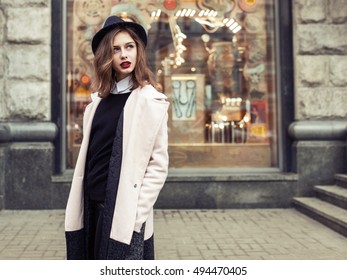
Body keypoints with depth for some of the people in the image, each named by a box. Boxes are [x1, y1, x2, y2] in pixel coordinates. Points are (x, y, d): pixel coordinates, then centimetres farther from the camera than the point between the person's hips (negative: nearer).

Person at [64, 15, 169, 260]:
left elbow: (158, 164, -10)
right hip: (92, 206, 6)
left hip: (123, 211, -6)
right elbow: (89, 154, 13)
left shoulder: (150, 100, -7)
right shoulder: (99, 99, 10)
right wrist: (79, 208, 10)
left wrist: (136, 214, -14)